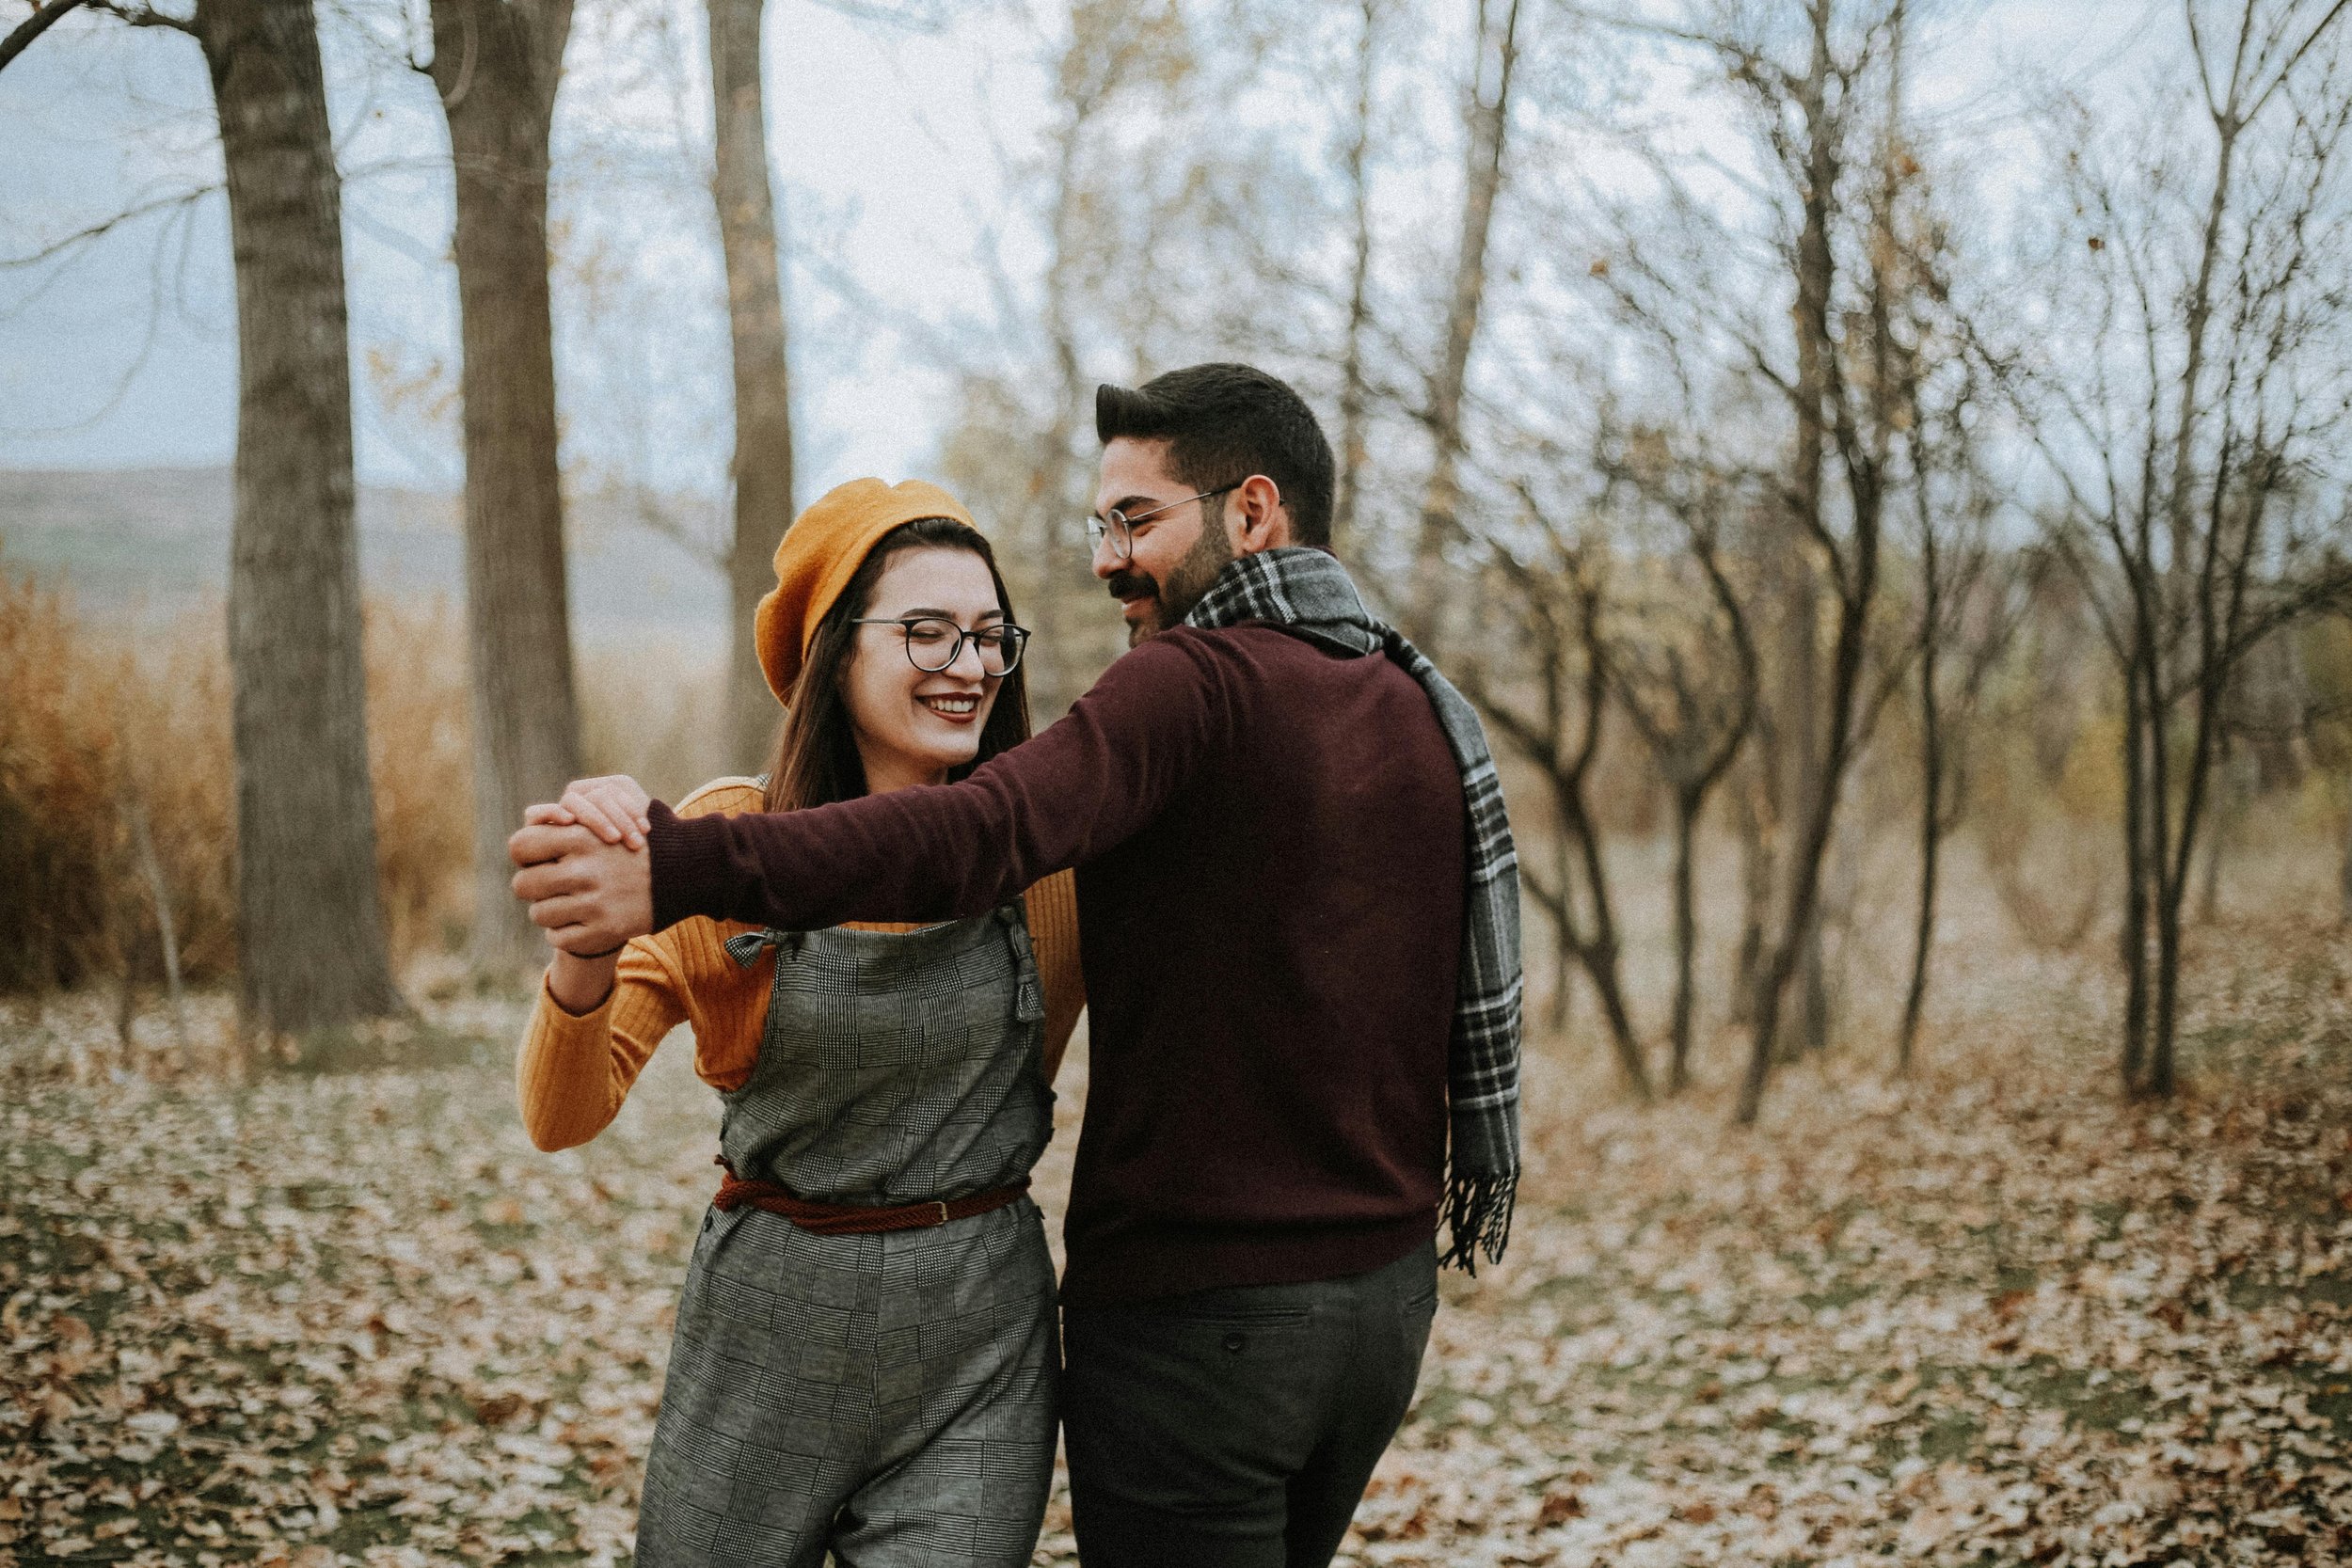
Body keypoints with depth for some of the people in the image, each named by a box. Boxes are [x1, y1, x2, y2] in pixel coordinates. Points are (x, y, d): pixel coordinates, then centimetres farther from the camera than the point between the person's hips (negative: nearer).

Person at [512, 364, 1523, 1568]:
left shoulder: (1195, 681, -17)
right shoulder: (1428, 712, 9)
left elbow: (983, 834, -35)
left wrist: (682, 869, -45)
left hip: (1195, 1306, -8)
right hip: (1389, 1295, 8)